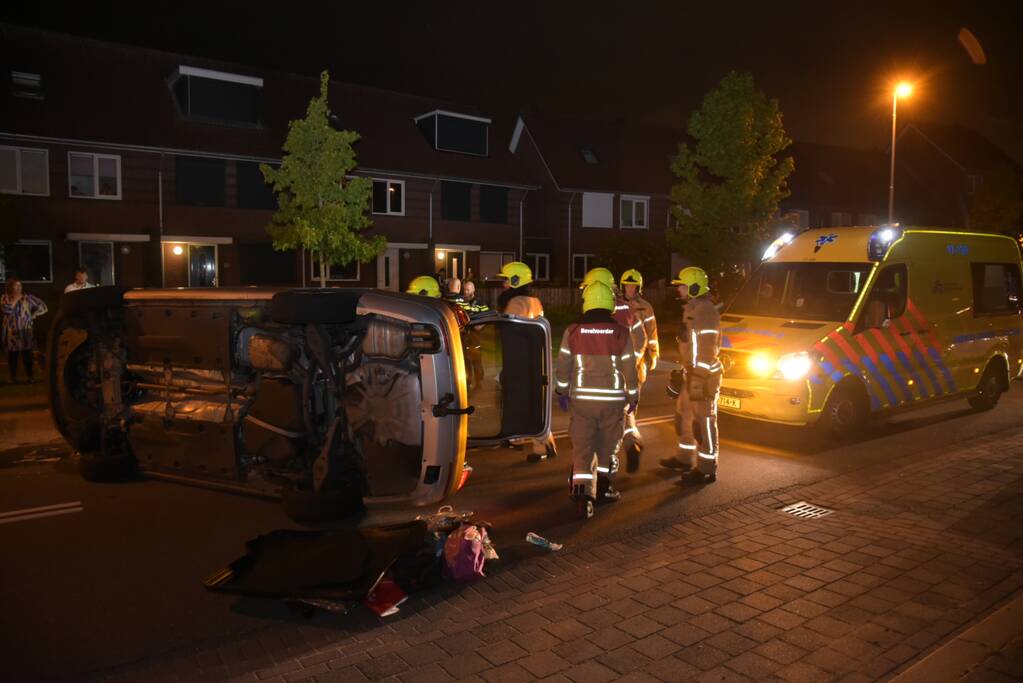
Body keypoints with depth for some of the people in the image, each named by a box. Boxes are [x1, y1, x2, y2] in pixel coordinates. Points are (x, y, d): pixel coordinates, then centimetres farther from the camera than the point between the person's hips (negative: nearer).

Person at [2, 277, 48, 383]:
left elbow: (42, 306, 7)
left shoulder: (27, 297, 4)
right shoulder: (5, 298, 4)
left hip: (26, 331, 0)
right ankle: (13, 376, 12)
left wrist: (33, 315, 4)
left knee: (27, 354, 0)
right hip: (11, 332, 0)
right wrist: (15, 299, -9)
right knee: (12, 354, 2)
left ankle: (30, 375, 8)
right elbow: (6, 309, -15)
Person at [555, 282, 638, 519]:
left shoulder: (573, 331, -5)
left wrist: (562, 392, 15)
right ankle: (603, 487, 30)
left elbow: (563, 366, 1)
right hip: (612, 399, 0)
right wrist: (633, 397, 12)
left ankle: (583, 493, -10)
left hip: (581, 398, 0)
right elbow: (629, 369, -1)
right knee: (608, 445, 17)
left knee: (582, 447, 3)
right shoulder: (621, 333, -7)